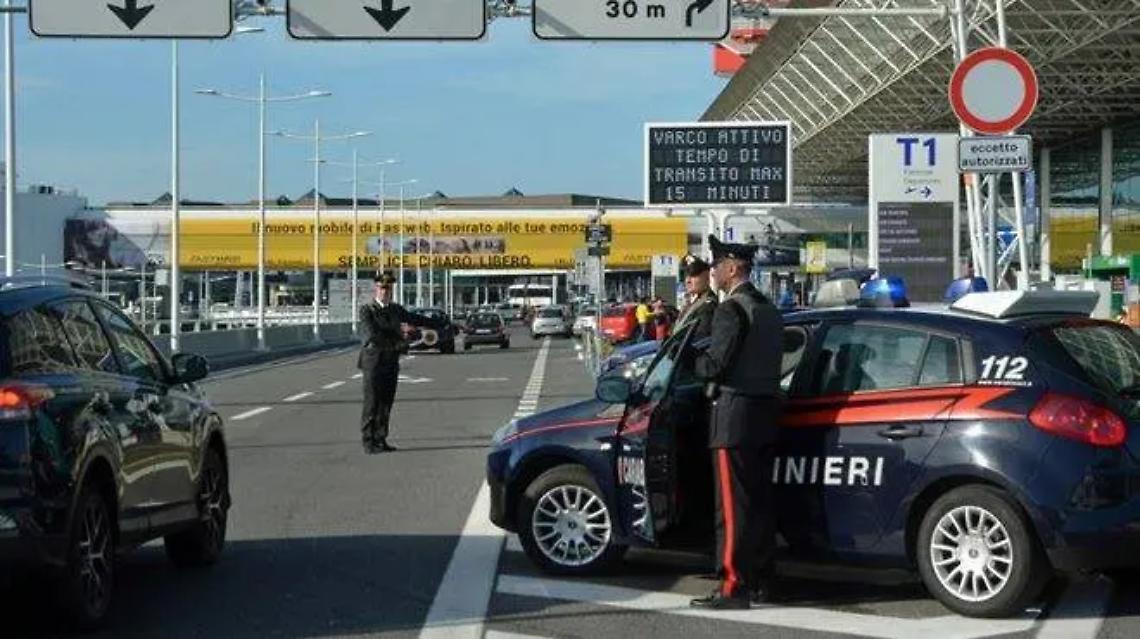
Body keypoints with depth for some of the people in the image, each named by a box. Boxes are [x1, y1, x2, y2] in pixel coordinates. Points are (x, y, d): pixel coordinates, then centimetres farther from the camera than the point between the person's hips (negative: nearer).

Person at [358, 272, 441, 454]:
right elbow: (372, 335, -18)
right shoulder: (367, 310, -6)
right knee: (372, 404, -5)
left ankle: (381, 440, 12)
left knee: (386, 404, 6)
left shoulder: (395, 310, 14)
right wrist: (397, 335, -15)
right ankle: (369, 443, -1)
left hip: (391, 362, 6)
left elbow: (415, 319, 27)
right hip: (374, 362, -6)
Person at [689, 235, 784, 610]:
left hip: (735, 414, -9)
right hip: (765, 410, 9)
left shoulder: (732, 309, -13)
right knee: (760, 500, 12)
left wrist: (690, 361, 3)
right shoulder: (768, 309, 16)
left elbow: (714, 365, -17)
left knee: (733, 505, -7)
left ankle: (734, 588, -7)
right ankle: (758, 581, 18)